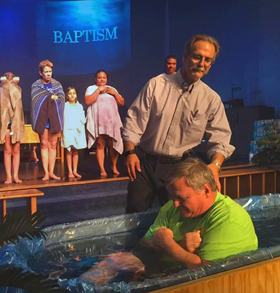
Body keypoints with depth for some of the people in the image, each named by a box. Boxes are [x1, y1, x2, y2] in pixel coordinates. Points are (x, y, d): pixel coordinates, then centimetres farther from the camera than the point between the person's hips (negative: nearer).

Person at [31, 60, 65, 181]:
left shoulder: (57, 84, 12)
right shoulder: (36, 85, 5)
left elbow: (62, 98, 1)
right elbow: (35, 100, -8)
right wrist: (51, 97, -9)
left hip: (54, 117, 2)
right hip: (42, 117, -2)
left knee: (53, 145, 3)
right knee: (44, 144, -1)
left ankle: (51, 172, 7)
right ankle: (46, 173, 1)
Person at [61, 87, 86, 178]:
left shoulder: (79, 106, 12)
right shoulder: (65, 106, 1)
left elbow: (83, 119, 11)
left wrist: (83, 120, -8)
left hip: (78, 130, 3)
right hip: (68, 130, -3)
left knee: (75, 151, 5)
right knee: (69, 150, -4)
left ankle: (75, 171, 10)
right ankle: (70, 171, -2)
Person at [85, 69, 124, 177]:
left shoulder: (111, 89, 22)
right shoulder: (91, 88, 11)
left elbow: (122, 103, 15)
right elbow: (88, 101, -9)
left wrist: (114, 93, 0)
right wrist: (99, 90, -9)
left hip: (112, 121, 3)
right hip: (98, 122, -3)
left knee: (113, 144, -2)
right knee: (100, 145, -9)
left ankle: (114, 166, 15)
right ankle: (102, 169, -8)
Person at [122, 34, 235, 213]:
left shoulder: (212, 99, 0)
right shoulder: (157, 85, -2)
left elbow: (220, 138, -1)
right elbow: (134, 120, -1)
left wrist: (215, 164, -18)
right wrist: (130, 151, -11)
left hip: (179, 168, 1)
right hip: (145, 163, 0)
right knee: (136, 213, 3)